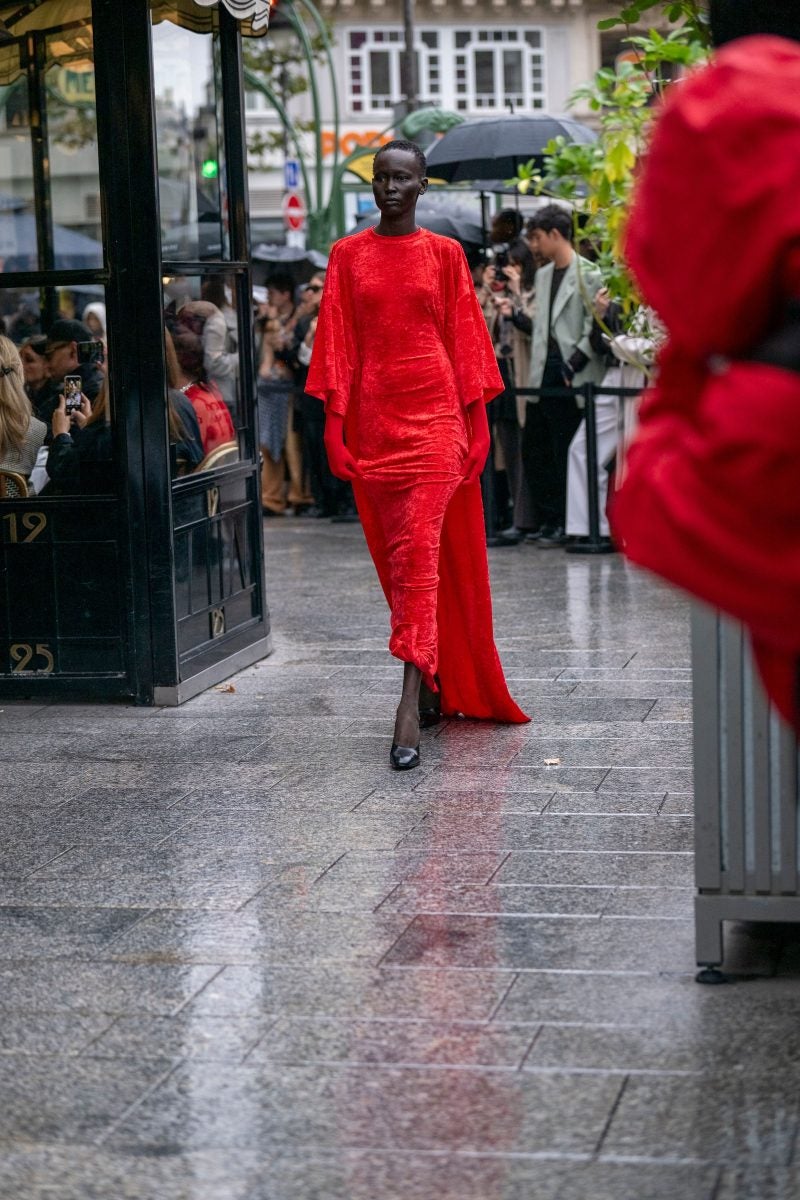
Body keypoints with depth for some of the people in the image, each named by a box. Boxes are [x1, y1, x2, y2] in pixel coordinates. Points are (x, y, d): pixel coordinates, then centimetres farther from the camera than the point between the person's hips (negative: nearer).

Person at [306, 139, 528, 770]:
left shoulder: (445, 254, 5)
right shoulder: (348, 255, 9)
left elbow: (465, 340, 5)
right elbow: (338, 342, 6)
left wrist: (477, 422, 2)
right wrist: (335, 423, -1)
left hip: (433, 415, -3)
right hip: (373, 418, 3)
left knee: (419, 551, -13)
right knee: (397, 554, 8)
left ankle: (412, 704, -17)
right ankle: (437, 686, 22)